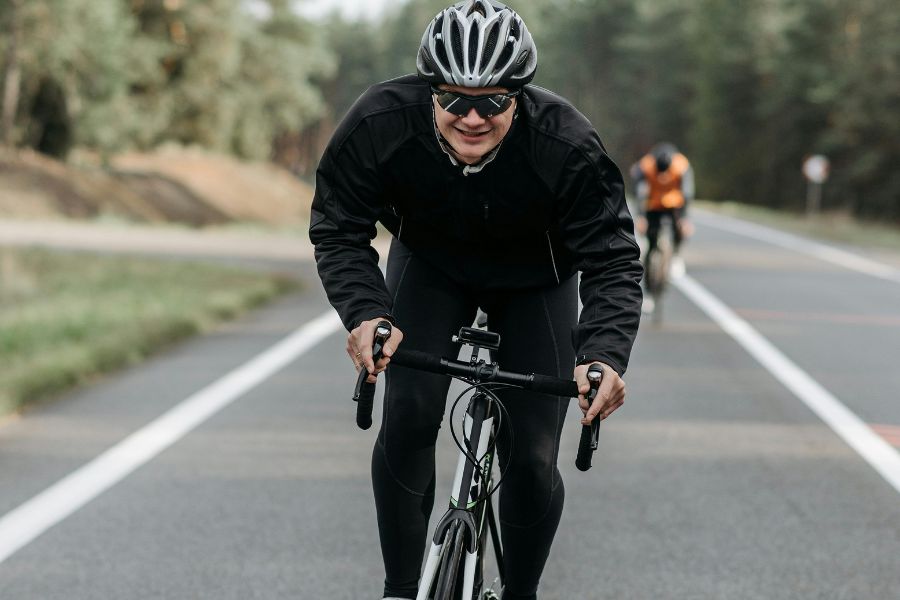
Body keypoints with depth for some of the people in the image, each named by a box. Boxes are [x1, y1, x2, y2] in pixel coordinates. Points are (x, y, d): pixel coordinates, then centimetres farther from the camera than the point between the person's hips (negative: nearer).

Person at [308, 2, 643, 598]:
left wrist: (605, 353, -48)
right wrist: (365, 312, -40)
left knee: (532, 458, -8)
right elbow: (338, 229, -21)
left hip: (534, 279, -1)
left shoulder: (568, 146, -35)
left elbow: (612, 260, -31)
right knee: (409, 415, -19)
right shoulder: (382, 123, -32)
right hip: (430, 264, 1)